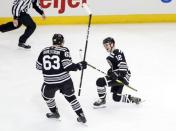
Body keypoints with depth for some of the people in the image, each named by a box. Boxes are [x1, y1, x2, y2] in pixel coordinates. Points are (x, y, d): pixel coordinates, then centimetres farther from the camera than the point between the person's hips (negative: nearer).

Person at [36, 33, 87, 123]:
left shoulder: (44, 51, 6)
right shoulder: (64, 50, -5)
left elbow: (38, 66, 13)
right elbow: (68, 66, -15)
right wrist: (80, 66, -3)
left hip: (50, 82, 1)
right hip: (65, 80, -1)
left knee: (47, 95, 30)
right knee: (70, 97, 19)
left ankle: (54, 112, 41)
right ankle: (81, 116, 20)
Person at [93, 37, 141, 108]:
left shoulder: (118, 53, -13)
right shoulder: (111, 54, 18)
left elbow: (123, 66, -23)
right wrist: (110, 71, 11)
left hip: (121, 77, -11)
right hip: (117, 77, 11)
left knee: (100, 81, -21)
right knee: (116, 98, 15)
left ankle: (102, 100, -6)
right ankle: (133, 99, 26)